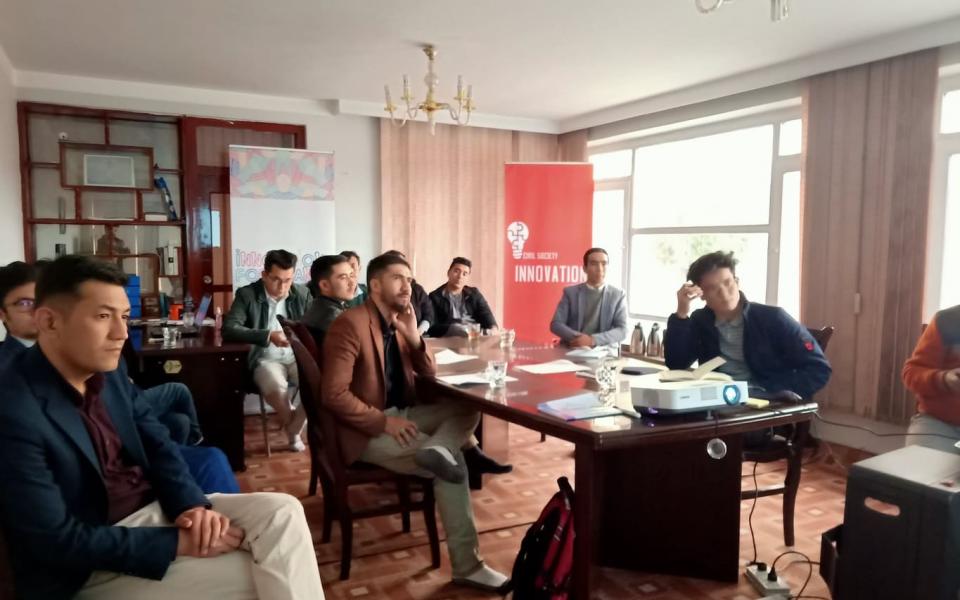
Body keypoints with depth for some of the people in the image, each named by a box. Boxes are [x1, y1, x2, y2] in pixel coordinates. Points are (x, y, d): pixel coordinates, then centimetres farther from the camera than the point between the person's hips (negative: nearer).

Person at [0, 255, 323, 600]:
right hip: (90, 567, -7)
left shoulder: (107, 371, 1)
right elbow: (57, 541, -23)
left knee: (283, 512, -10)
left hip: (154, 507, 7)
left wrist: (193, 505, -13)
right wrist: (177, 543, -23)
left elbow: (157, 446, 6)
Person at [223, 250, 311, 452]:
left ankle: (293, 428, -2)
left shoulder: (302, 294, 6)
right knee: (276, 387, -36)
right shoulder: (247, 294, -4)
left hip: (298, 358, 3)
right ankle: (293, 425, -2)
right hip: (265, 360, -3)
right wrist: (268, 336, -25)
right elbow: (229, 329, -14)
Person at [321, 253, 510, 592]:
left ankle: (438, 449, -33)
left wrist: (414, 337, -9)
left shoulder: (399, 321, 8)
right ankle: (467, 565, -10)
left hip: (400, 415, 9)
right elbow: (334, 395, -24)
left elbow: (429, 375, 8)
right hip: (367, 431, -8)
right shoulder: (350, 324, -18)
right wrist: (384, 422, -25)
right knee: (448, 466, -19)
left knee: (469, 410, -7)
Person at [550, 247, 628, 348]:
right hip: (571, 350, 0)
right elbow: (556, 324, 2)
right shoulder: (570, 292, 7)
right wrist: (577, 338, -16)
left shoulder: (618, 295, 6)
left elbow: (622, 330, -2)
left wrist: (593, 340, -17)